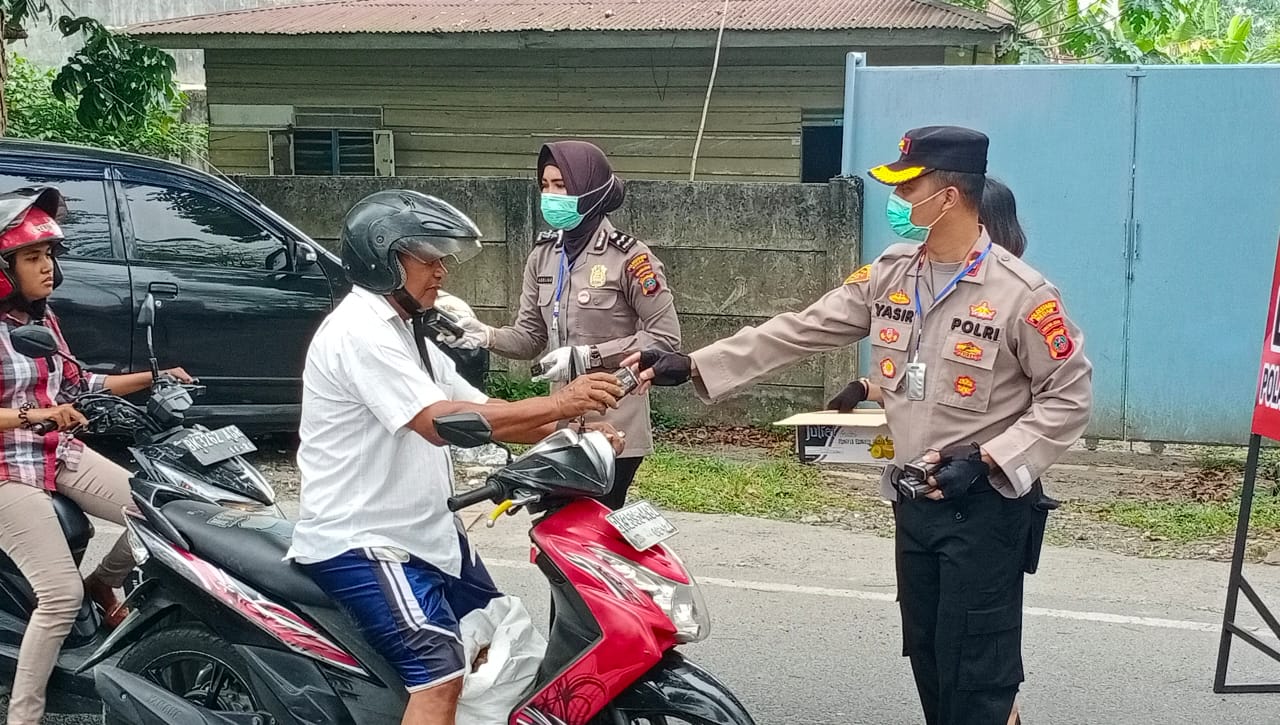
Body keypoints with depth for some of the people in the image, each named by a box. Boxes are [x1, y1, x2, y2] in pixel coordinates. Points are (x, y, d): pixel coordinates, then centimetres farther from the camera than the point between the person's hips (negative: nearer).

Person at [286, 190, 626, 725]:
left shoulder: (406, 336, 15)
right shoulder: (358, 332, -18)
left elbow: (483, 412, 12)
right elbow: (439, 421, -29)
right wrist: (557, 402, -29)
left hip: (423, 532, 11)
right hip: (362, 543, -11)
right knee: (442, 675, -22)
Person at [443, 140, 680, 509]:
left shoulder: (627, 257, -12)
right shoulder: (544, 255, 9)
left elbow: (664, 337, -12)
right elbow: (530, 335, 10)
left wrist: (587, 356, -18)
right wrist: (486, 336, -12)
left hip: (614, 427, -6)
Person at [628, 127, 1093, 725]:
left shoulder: (1020, 293, -16)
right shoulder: (891, 274, 2)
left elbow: (1069, 396, -11)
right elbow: (802, 331, 2)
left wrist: (986, 461, -21)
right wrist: (692, 366, -4)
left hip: (986, 507, -6)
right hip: (914, 501, 7)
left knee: (974, 677, -2)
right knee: (928, 661, 17)